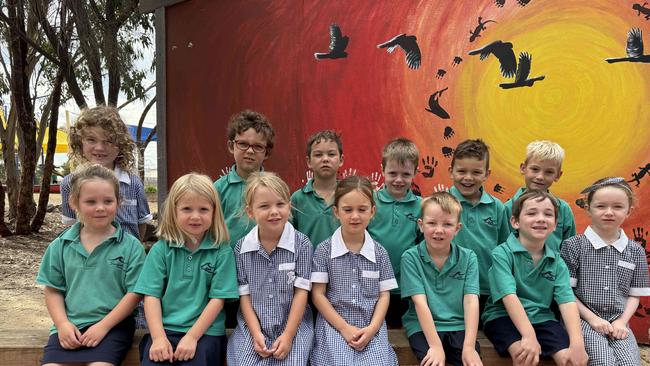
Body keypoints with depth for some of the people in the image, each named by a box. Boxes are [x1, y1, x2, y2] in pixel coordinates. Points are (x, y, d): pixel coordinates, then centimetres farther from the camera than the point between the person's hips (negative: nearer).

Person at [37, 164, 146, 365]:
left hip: (113, 325, -3)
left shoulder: (130, 246, -4)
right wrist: (62, 324, -4)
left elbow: (134, 293, -6)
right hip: (70, 327, 3)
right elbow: (53, 290, 11)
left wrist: (103, 326, -11)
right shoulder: (60, 246, 7)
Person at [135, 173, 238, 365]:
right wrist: (158, 337, -10)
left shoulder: (222, 251, -1)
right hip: (164, 329, 1)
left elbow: (217, 299, -3)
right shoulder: (160, 250, 4)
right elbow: (152, 296, 1)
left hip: (206, 331, -1)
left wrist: (192, 337, -11)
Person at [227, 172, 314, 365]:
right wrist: (256, 333, -9)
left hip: (294, 326, -1)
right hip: (252, 327, 2)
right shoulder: (242, 248, 0)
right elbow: (244, 295, 2)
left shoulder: (302, 243, -6)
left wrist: (288, 335, -12)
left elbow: (301, 292, -7)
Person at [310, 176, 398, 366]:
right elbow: (318, 295, -3)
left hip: (371, 328, 2)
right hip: (334, 326, -1)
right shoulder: (324, 250, -2)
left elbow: (384, 295, 5)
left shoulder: (379, 252, 4)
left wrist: (372, 328, -10)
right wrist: (344, 328, -9)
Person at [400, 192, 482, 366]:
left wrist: (469, 346, -17)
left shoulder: (468, 258, 3)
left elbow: (471, 301, -6)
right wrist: (436, 346, -19)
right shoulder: (411, 257, -4)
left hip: (459, 326, 2)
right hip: (423, 327, -2)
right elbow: (420, 303, -10)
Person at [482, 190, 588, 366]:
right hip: (503, 316, -4)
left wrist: (577, 343, -21)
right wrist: (529, 335, -32)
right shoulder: (502, 253, -10)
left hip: (541, 318, 4)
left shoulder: (556, 261, 5)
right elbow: (509, 296, -20)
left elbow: (567, 300, -7)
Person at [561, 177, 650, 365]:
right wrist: (592, 318, -9)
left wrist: (622, 321, -3)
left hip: (618, 323, 3)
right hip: (584, 320, -3)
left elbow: (634, 294, 12)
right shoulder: (573, 245, -3)